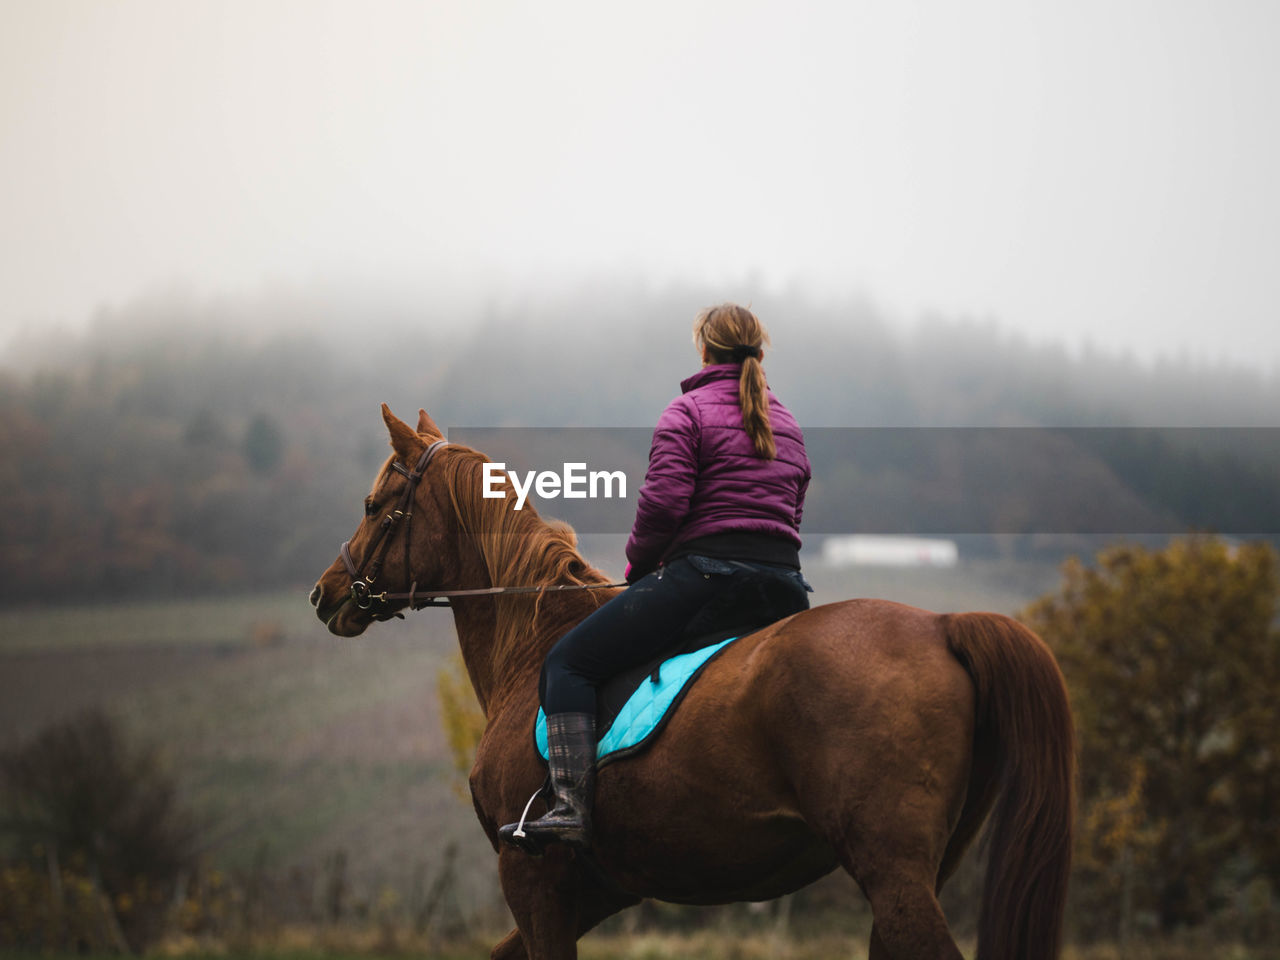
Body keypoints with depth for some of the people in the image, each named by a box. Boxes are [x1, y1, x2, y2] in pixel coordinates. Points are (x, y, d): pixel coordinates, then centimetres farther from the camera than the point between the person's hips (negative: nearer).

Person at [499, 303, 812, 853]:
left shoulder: (689, 411, 0)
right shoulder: (787, 425, 22)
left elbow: (663, 502, -12)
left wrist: (638, 564, 4)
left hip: (705, 574, -7)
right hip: (784, 591, 7)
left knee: (569, 663, -2)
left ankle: (571, 808, -18)